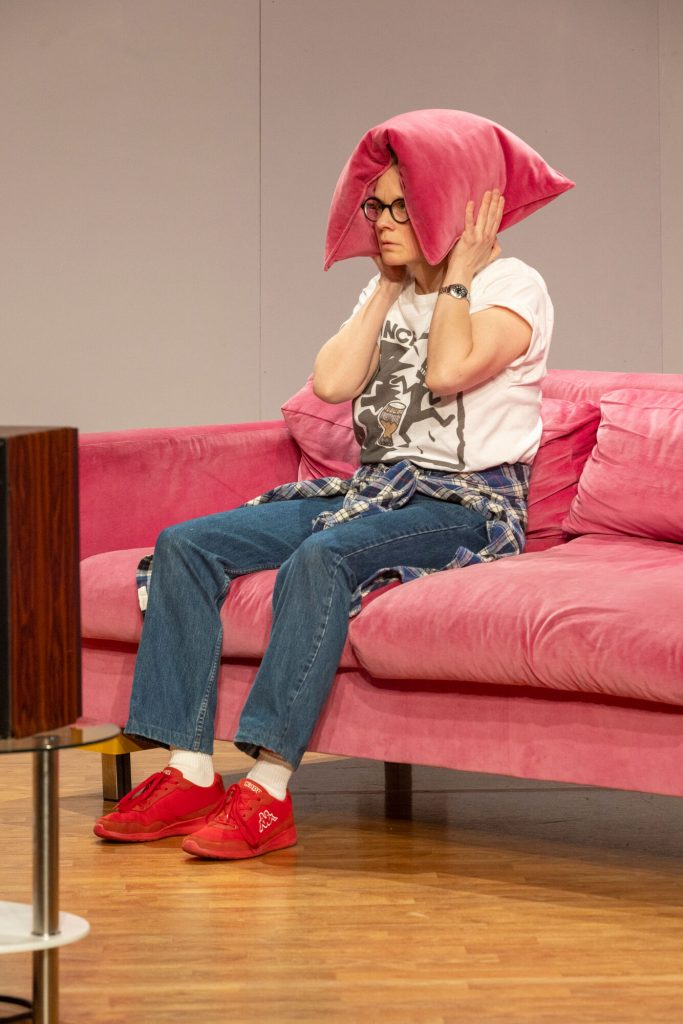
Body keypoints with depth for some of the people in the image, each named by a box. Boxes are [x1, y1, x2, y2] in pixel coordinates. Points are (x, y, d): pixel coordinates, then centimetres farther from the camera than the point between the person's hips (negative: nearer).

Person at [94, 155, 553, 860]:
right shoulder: (389, 292, 20)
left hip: (469, 504, -8)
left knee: (320, 557, -37)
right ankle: (190, 775, -19)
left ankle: (268, 792, -40)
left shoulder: (513, 286, -2)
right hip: (373, 489, 8)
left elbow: (449, 370, -21)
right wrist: (388, 286, 6)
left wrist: (457, 275, -8)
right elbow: (332, 382, 3)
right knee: (186, 545, -10)